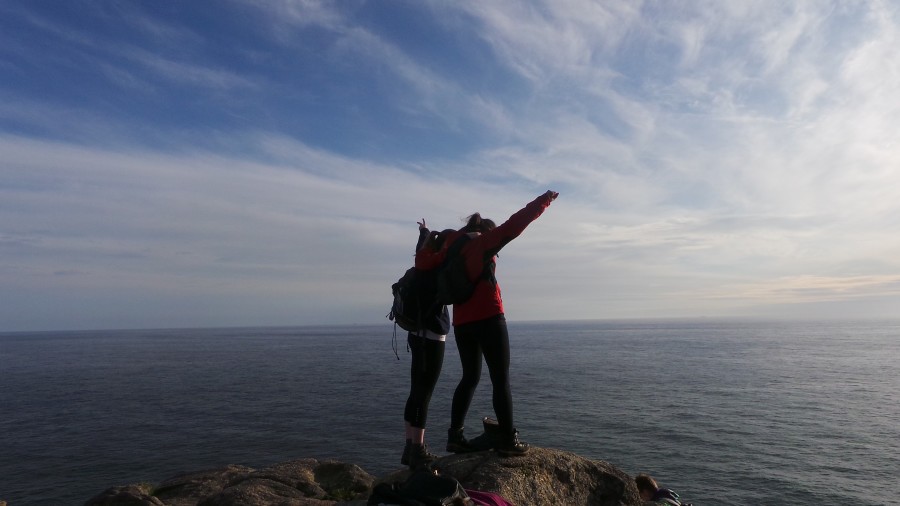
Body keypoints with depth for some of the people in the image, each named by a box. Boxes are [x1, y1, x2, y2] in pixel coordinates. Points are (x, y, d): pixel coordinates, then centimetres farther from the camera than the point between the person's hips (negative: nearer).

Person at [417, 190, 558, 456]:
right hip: (488, 318, -6)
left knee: (470, 377, 16)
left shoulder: (452, 249, 15)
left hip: (461, 323, 7)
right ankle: (507, 439, 2)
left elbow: (424, 263, 5)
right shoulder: (484, 241, -1)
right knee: (501, 379, 1)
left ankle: (455, 436, 15)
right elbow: (515, 224, -6)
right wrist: (545, 200, 1)